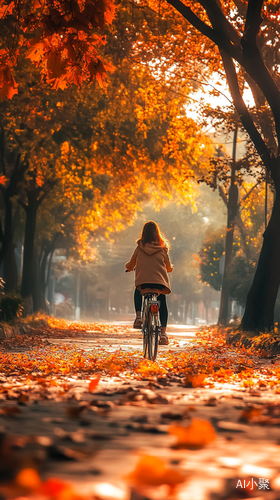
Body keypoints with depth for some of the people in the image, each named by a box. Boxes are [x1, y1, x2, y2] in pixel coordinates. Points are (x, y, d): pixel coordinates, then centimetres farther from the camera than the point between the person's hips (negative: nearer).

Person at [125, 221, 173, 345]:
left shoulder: (139, 248, 9)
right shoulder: (163, 248, 10)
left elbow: (130, 266, 18)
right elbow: (169, 268, 20)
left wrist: (128, 266, 42)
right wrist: (170, 268, 44)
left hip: (142, 281, 0)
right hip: (160, 281, 0)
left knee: (138, 292, 33)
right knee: (162, 305, 17)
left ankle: (138, 316, 13)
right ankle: (163, 333, 1)